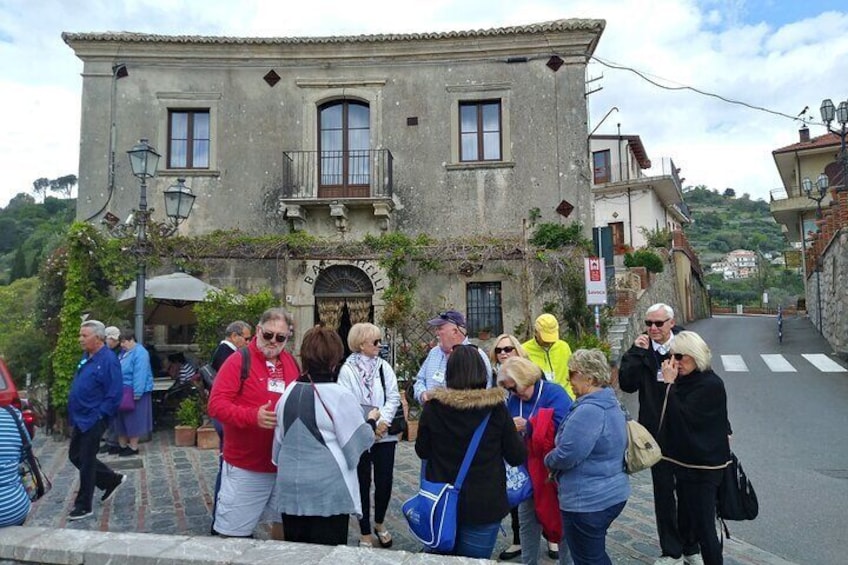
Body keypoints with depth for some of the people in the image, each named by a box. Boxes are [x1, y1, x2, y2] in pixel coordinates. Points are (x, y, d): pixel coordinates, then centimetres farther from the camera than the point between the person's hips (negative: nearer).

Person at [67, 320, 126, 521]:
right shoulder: (86, 357, 8)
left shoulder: (108, 360, -19)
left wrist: (98, 416, -18)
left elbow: (114, 395, -21)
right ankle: (112, 480, 31)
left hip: (92, 420, -9)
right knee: (75, 456, 17)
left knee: (86, 462, 1)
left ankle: (83, 506, 16)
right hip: (80, 419, 9)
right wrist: (74, 415, 15)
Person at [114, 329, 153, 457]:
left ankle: (133, 447, 9)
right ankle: (123, 445, 26)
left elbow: (140, 375, -24)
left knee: (133, 419, -1)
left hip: (134, 392, -9)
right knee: (122, 418, 15)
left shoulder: (139, 353, -19)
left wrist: (137, 393, -26)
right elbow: (118, 371, 19)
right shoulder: (124, 352, 11)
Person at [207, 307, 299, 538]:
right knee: (234, 532, 7)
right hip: (245, 467, -5)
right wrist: (252, 417, -28)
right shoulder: (238, 361, -10)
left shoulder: (291, 362, 7)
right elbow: (216, 404, -15)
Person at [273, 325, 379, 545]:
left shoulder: (289, 393, 1)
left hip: (290, 490, 6)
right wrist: (371, 421, 10)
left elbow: (279, 440, 12)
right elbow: (358, 443, -8)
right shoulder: (340, 396, -15)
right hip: (328, 492, -5)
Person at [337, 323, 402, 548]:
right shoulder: (347, 370, -7)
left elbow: (393, 397, 1)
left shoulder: (384, 367, 4)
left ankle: (379, 523, 34)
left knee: (385, 482, 8)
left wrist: (382, 421, -14)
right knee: (362, 484, 8)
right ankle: (365, 533, 25)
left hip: (385, 435, 3)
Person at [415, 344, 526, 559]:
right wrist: (515, 430, 13)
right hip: (484, 505, -1)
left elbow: (422, 451, 3)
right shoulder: (496, 408, -13)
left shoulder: (433, 406, -10)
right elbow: (517, 456, -4)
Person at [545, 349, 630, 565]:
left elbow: (566, 454, -28)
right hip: (611, 494, 10)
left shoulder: (589, 410, -25)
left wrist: (548, 460, -7)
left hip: (588, 501, -10)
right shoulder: (610, 403, 8)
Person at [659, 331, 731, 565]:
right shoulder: (684, 380, 6)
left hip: (704, 467, -9)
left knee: (703, 524, -5)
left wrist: (670, 383, -24)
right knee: (686, 511, 24)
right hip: (685, 460, 9)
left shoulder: (711, 384, -19)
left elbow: (684, 418, -25)